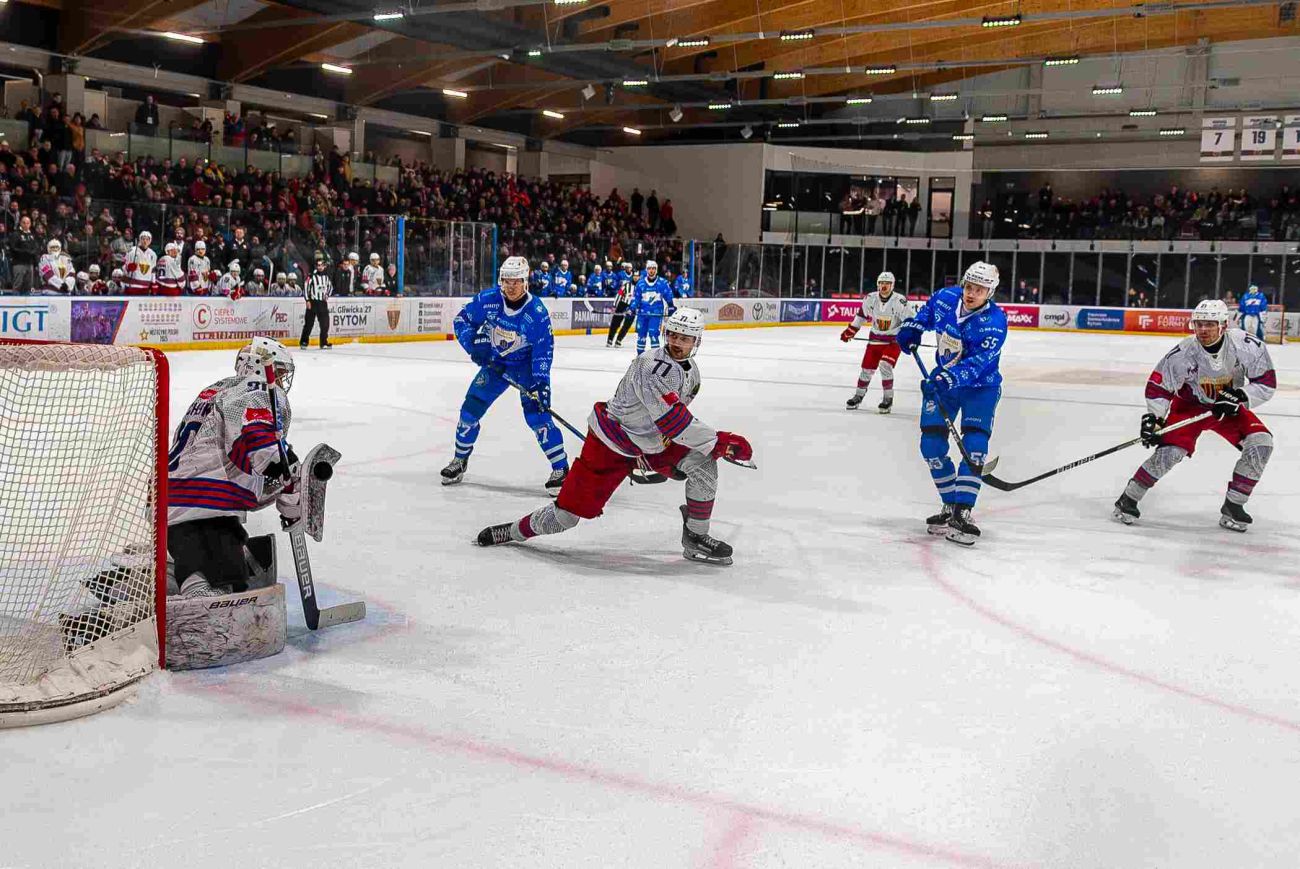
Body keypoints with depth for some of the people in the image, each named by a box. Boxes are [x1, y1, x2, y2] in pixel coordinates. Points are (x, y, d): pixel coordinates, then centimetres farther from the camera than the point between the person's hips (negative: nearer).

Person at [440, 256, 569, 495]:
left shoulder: (537, 311, -24)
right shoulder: (488, 299, -16)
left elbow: (544, 350, -22)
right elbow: (462, 320, -3)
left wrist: (540, 383, -30)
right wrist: (474, 345, -19)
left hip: (526, 365, -4)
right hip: (494, 363, 4)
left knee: (537, 415, -17)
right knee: (470, 409, 3)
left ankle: (560, 469, -8)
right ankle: (460, 461, 25)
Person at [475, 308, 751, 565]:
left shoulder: (691, 370, 3)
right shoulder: (653, 366, -27)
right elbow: (671, 420, -33)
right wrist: (719, 442, -30)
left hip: (653, 443, 8)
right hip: (611, 443, -8)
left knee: (703, 462, -11)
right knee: (567, 514, -6)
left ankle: (695, 538, 1)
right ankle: (518, 530, 21)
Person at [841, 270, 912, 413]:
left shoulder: (899, 301, -20)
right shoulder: (871, 298, -7)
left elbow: (909, 320, -17)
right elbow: (862, 314, 10)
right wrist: (849, 331, 13)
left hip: (894, 339, -4)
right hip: (875, 338, 4)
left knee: (885, 366, -19)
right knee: (867, 367, 5)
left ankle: (888, 399, -4)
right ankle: (858, 396, 24)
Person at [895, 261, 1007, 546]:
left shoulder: (994, 322, -24)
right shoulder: (946, 297, -9)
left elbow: (979, 362, -36)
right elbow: (928, 310, 16)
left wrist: (951, 378, -50)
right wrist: (912, 328, 1)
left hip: (980, 387, -4)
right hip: (942, 380, 4)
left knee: (974, 445, -19)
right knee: (932, 445, -3)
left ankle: (962, 512, -18)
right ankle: (950, 506, 12)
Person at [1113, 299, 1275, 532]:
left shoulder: (1247, 346, -23)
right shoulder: (1183, 353, -26)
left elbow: (1267, 383, -14)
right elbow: (1158, 385, -16)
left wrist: (1239, 397, -28)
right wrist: (1152, 418, -25)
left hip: (1228, 407, 3)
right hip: (1190, 406, -3)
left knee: (1261, 443, -16)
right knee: (1170, 451, -22)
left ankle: (1233, 507, -4)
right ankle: (1128, 499, -5)